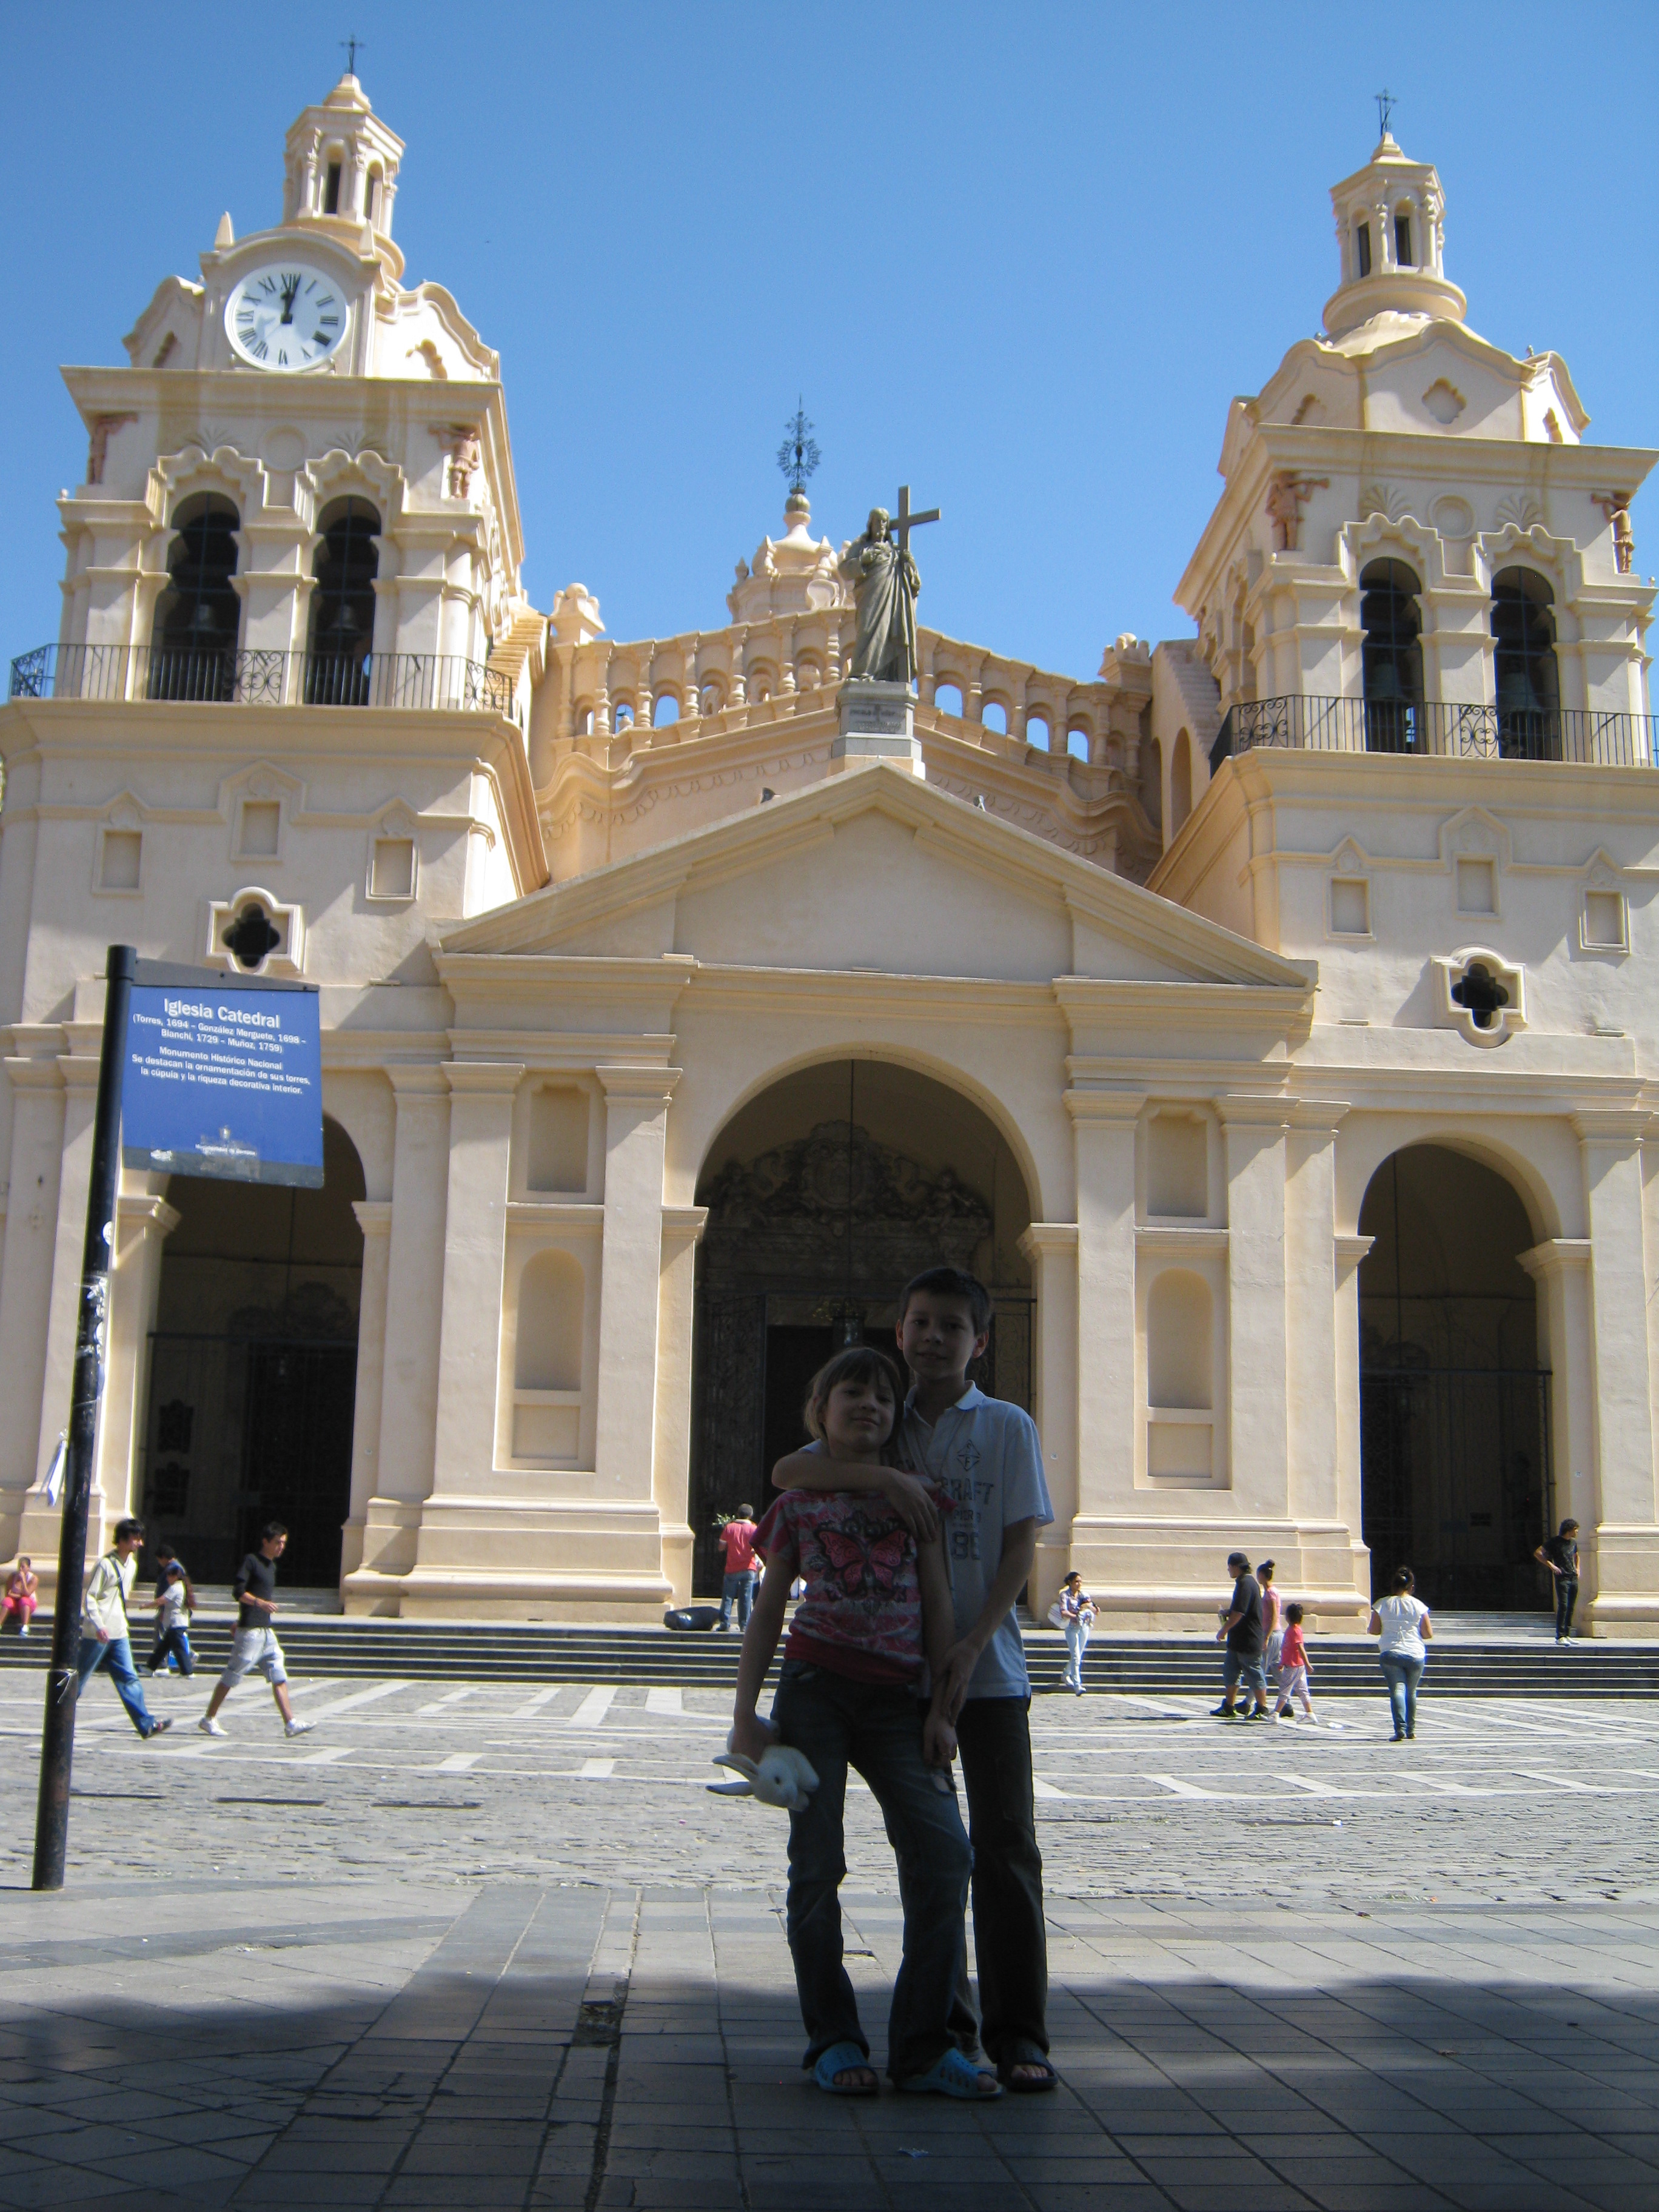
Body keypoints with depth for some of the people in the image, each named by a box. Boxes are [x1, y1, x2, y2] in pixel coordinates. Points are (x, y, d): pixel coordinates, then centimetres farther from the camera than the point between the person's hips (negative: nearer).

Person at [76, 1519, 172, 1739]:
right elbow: (90, 1597, -15)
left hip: (119, 1634, 7)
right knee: (80, 1678, 2)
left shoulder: (132, 1564, 12)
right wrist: (99, 1626, -24)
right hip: (98, 1634, -7)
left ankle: (147, 1725, -7)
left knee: (129, 1679, 0)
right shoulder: (106, 1564, -12)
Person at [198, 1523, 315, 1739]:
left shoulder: (272, 1567, 18)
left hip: (266, 1632, 8)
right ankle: (209, 1719, 12)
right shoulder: (251, 1561, -8)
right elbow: (238, 1591, -17)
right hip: (249, 1630, -8)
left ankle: (290, 1724, -3)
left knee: (279, 1678, 0)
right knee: (232, 1677, 0)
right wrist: (260, 1602, -31)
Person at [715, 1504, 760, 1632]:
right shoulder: (753, 1529, -2)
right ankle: (744, 1624, 1)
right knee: (746, 1598, 3)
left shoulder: (729, 1528, 0)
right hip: (748, 1568, 0)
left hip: (732, 1569, 0)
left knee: (727, 1597, 6)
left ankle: (725, 1623, 1)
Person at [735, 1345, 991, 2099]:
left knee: (945, 1851, -11)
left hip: (895, 1699, 1)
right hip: (814, 1688, -1)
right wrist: (745, 1714, 2)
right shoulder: (797, 1504, 8)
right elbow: (767, 1612, 10)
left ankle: (922, 2046, -2)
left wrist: (941, 1708, 2)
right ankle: (833, 2041, 11)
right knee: (817, 1864, -3)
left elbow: (938, 1606, 9)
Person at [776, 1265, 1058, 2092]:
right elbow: (785, 1472, -6)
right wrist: (881, 1475, -21)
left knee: (1005, 1844, -5)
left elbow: (1021, 1549, -4)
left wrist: (971, 1647, -14)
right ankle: (941, 2018, 17)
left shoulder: (1007, 1426, 1)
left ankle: (1017, 2032, 0)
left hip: (989, 1668, -2)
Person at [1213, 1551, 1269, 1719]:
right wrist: (1228, 1613, 12)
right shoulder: (1249, 1582, 14)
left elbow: (1239, 1613, -24)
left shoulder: (1245, 1584, -19)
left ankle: (1262, 1710, 5)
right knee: (1231, 1672, 12)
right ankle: (1229, 1707, 16)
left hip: (1248, 1641, -11)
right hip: (1238, 1640, 11)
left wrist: (1224, 1630, -16)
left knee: (1255, 1674, -2)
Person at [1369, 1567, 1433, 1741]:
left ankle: (1400, 1729, -23)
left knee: (1397, 1691, -6)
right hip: (1415, 1655, 1)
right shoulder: (1418, 1605, -2)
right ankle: (1410, 1729, 28)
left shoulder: (1383, 1604, -1)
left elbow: (1373, 1630, 0)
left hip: (1391, 1654, -1)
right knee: (1411, 1692, 19)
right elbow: (1429, 1634, -1)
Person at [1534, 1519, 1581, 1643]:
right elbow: (1538, 1553, -7)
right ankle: (1560, 1636, -13)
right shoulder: (1555, 1542, -5)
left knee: (1571, 1608, 6)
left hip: (1574, 1578, 7)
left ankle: (1566, 1634, 12)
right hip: (1562, 1578, -7)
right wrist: (1551, 1565, -14)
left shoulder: (1573, 1542, 15)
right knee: (1563, 1606, -13)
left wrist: (1577, 1569, 18)